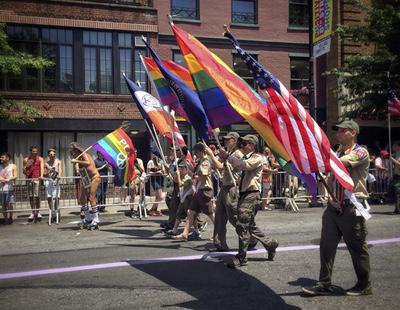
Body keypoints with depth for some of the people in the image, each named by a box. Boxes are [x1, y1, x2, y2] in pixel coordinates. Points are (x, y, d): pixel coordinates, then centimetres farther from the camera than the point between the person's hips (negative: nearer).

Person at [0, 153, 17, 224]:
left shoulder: (13, 166, 6)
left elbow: (15, 176, -3)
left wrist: (8, 179, -20)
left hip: (9, 187, -3)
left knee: (9, 204, -5)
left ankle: (10, 218, 8)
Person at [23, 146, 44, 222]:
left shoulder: (40, 159, 6)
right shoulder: (26, 160, 13)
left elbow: (42, 167, -9)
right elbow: (24, 171, 16)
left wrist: (41, 175, -29)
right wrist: (25, 166, -8)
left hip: (37, 178, -3)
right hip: (29, 179, 3)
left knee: (36, 196, -10)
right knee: (30, 196, 4)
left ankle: (37, 212, -1)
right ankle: (33, 212, 12)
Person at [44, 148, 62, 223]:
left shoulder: (58, 162, 4)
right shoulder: (46, 164, 7)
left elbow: (60, 170, -9)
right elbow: (44, 174, 9)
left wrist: (58, 177, -26)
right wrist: (49, 171, -10)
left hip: (56, 181, -1)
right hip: (48, 180, 1)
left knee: (56, 197, -8)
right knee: (49, 198, -3)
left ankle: (57, 212, 6)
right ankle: (52, 213, 9)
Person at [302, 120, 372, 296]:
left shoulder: (361, 152, -6)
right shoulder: (338, 153, 19)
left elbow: (337, 163, -22)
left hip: (352, 207, -7)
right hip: (333, 206, 7)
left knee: (357, 247, 5)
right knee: (326, 245, 3)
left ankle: (364, 286, 20)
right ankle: (324, 284, 10)